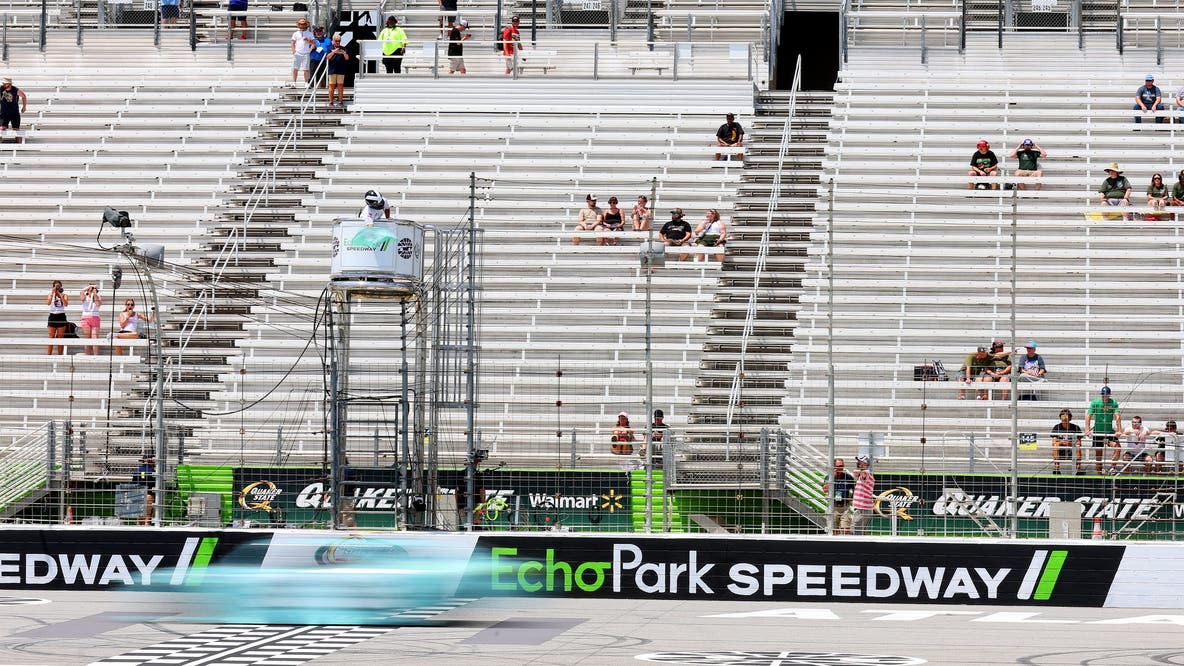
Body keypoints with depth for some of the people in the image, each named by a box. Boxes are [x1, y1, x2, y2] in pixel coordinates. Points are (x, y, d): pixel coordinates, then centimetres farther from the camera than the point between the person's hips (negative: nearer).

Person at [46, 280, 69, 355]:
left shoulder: (64, 295, 4)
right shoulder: (50, 295, 4)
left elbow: (66, 304, -13)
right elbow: (48, 303, -14)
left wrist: (60, 295, -14)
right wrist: (52, 293, -17)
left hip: (61, 316, 0)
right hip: (53, 316, 0)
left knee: (61, 338, 2)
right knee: (51, 338, -3)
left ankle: (60, 356, 6)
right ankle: (48, 355, -2)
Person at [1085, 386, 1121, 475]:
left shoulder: (1113, 402, -5)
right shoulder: (1095, 402, -5)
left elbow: (1117, 416, -14)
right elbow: (1088, 416, -10)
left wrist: (1119, 430, -24)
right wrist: (1087, 430, -21)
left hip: (1109, 430, 0)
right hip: (1097, 431, 0)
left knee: (1117, 446, -21)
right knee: (1098, 453, 5)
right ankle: (1099, 473, 16)